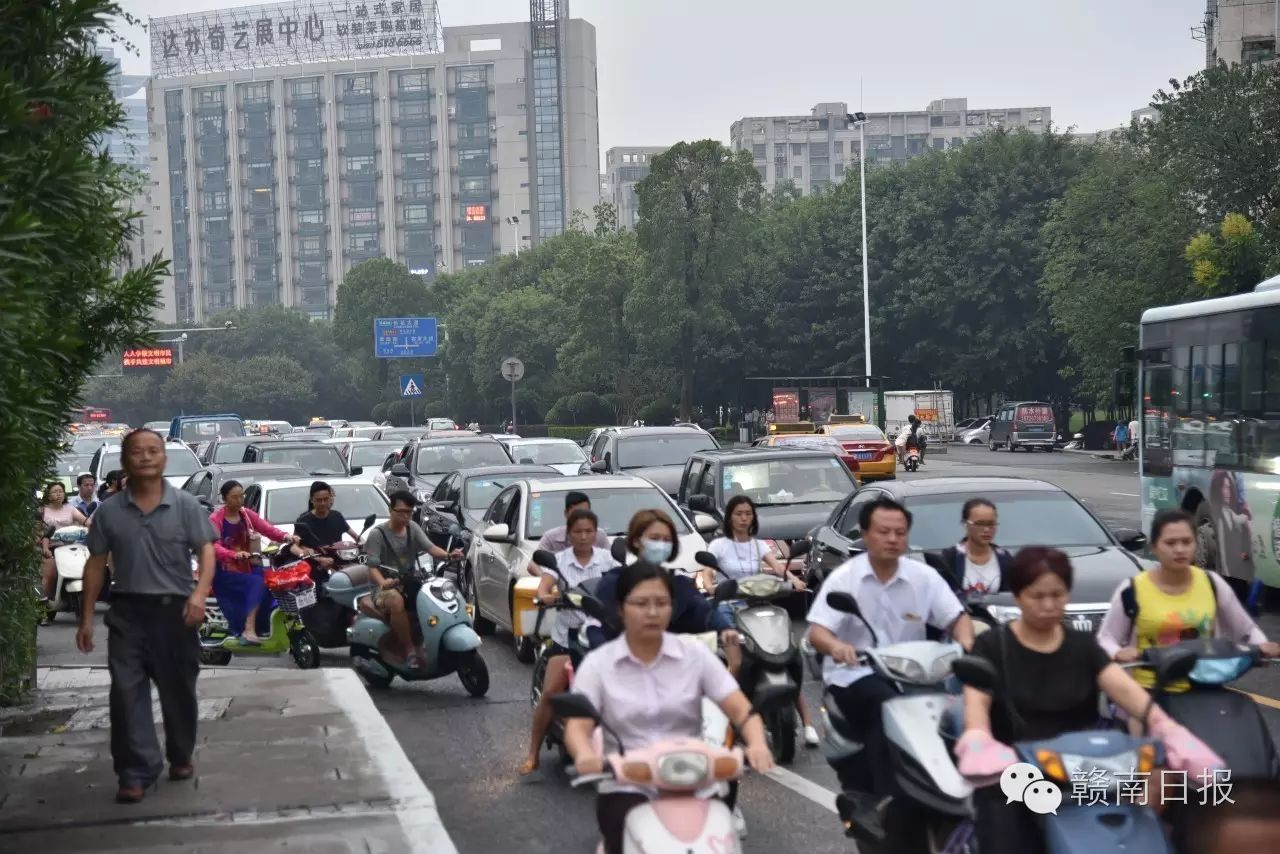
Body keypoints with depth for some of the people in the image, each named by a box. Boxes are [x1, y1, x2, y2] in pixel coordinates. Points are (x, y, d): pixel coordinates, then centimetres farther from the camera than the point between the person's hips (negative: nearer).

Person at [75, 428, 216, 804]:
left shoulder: (185, 505, -1)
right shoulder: (109, 511, 4)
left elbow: (206, 551, -7)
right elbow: (96, 564, 7)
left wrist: (200, 593, -24)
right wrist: (86, 618, 4)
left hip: (175, 609, -1)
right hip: (127, 611, 1)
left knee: (178, 690, 11)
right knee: (127, 691, -6)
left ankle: (180, 758, 31)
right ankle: (136, 772, -4)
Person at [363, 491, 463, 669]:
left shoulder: (413, 528, 9)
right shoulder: (378, 534, -6)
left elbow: (429, 547, -7)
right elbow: (372, 566, -15)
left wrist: (448, 555, -28)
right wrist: (383, 582, -37)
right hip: (386, 588, -6)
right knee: (397, 602, -38)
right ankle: (409, 651, -31)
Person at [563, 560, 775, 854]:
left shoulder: (696, 656, 4)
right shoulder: (597, 664, 2)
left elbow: (742, 711, -2)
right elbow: (577, 726, -8)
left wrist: (757, 745, -24)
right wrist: (585, 755, -31)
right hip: (626, 788, -1)